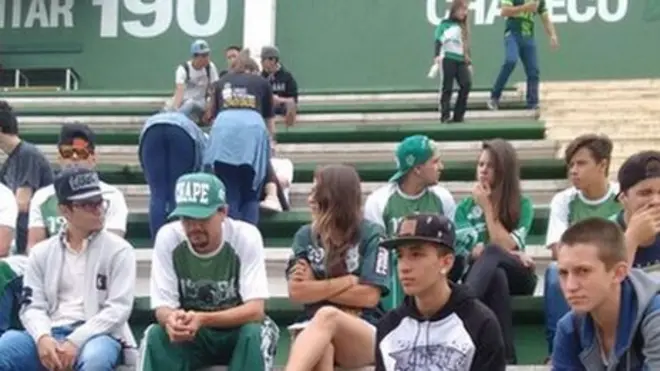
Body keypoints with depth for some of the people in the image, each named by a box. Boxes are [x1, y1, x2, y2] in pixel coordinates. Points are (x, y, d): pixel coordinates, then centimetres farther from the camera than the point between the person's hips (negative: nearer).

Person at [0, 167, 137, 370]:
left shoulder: (118, 249, 5)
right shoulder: (41, 252, 14)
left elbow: (118, 308, -4)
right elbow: (32, 306, 7)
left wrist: (75, 342, -16)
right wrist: (42, 338, -16)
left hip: (99, 335, -3)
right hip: (50, 336, 3)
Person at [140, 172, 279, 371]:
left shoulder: (246, 236, -21)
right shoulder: (167, 237, -16)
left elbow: (255, 309, -27)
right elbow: (162, 307, -16)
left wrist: (203, 319, -43)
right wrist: (171, 319, -42)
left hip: (238, 331, -1)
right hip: (189, 337, 2)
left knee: (255, 334, -33)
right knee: (156, 335, -28)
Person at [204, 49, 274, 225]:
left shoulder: (222, 82, 30)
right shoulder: (262, 83, 27)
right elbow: (269, 118, 33)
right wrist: (271, 138, 50)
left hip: (224, 128, 1)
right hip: (253, 128, -1)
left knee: (229, 194, 6)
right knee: (250, 195, 8)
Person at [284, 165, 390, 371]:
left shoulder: (371, 235, 1)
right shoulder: (305, 236, 11)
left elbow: (369, 296, -8)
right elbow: (296, 291, -2)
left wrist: (315, 288, -1)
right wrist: (350, 280, -5)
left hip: (365, 337, -2)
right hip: (314, 333, 2)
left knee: (327, 316, -38)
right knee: (321, 349, -37)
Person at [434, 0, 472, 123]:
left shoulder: (464, 27, 19)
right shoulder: (445, 24, 0)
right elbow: (438, 40, -12)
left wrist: (469, 62, 23)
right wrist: (437, 55, -27)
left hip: (461, 60, 5)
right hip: (448, 59, -5)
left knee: (466, 84, -9)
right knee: (447, 88, -6)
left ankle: (458, 115, -3)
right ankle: (445, 116, -2)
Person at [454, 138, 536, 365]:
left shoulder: (522, 205, 5)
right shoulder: (465, 207, 10)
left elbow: (504, 246, -9)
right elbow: (471, 252, -3)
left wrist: (487, 207, -8)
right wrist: (511, 254, -15)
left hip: (516, 276, -1)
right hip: (484, 278, 1)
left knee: (492, 253, -36)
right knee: (496, 277, -39)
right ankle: (505, 357, -45)